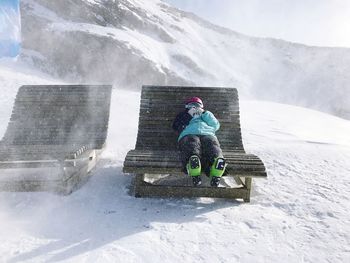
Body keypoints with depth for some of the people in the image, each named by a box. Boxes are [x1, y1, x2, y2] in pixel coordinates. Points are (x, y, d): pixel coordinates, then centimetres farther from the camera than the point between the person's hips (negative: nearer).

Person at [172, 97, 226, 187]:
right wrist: (188, 115, 11)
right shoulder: (183, 116, 38)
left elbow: (216, 125, 18)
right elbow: (176, 126, 15)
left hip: (207, 134, 2)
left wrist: (204, 113, 12)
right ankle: (195, 178, -29)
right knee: (193, 157, -40)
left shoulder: (206, 117, 41)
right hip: (189, 135, -2)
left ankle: (215, 178, -31)